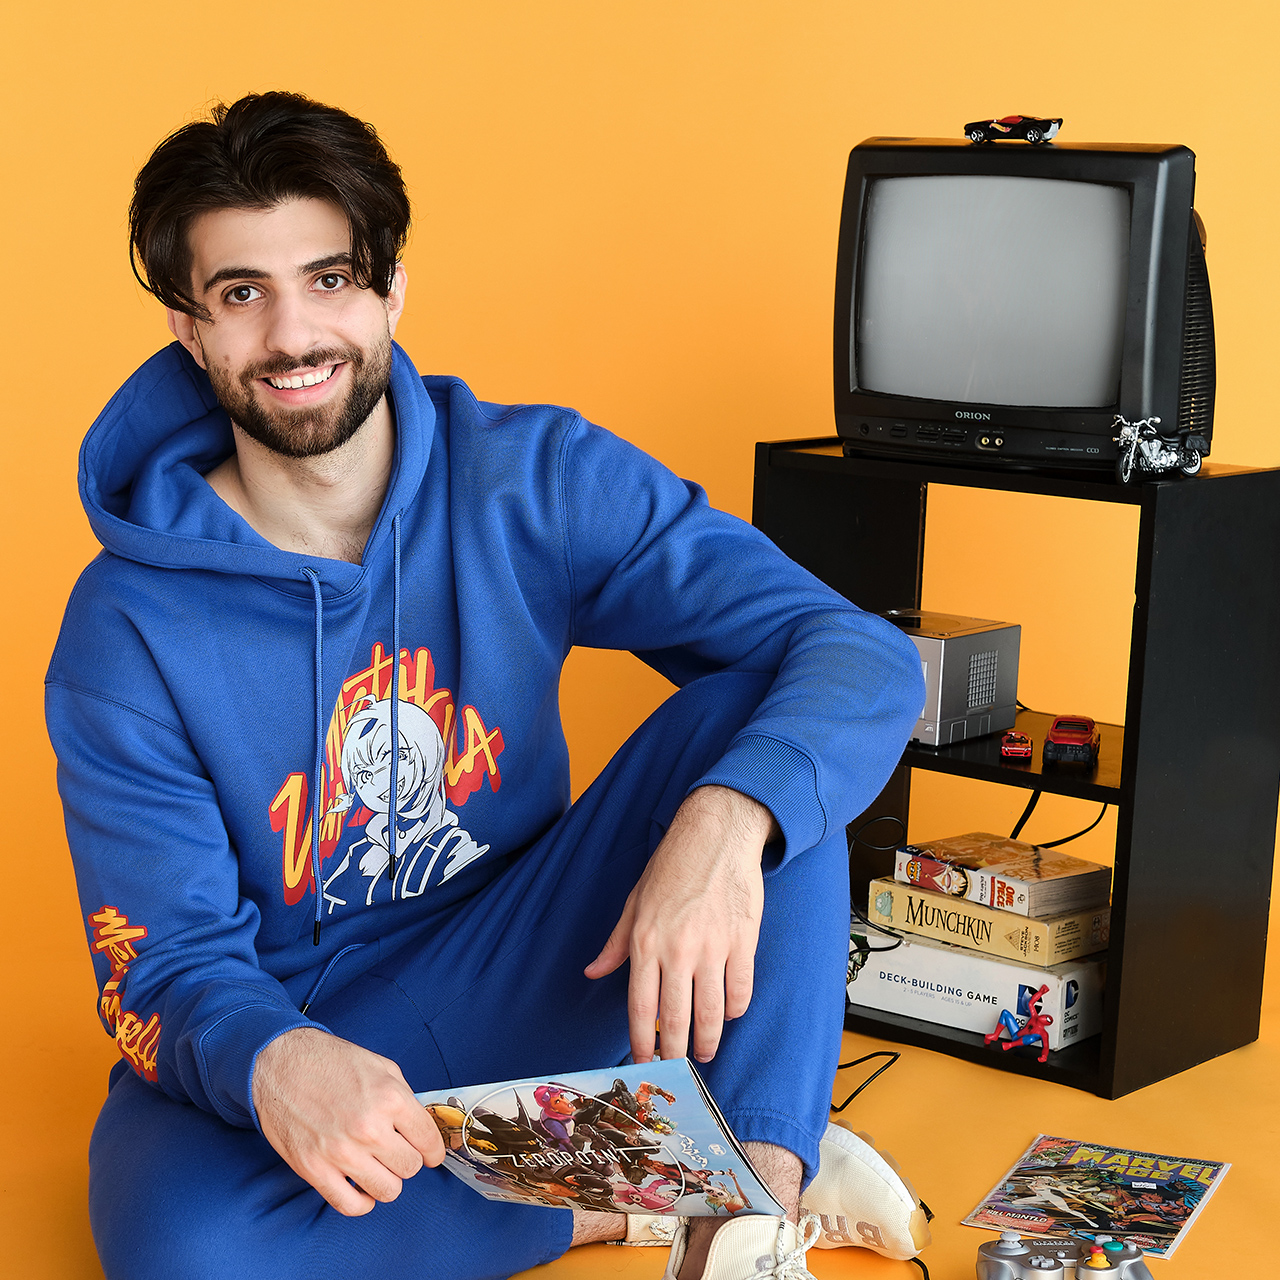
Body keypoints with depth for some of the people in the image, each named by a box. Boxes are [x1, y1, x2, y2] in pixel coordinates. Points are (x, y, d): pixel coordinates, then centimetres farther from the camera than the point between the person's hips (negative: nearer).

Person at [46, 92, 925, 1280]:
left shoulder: (538, 480, -10)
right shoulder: (127, 633, -13)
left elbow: (865, 658, -17)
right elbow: (169, 964, -12)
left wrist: (727, 822, -40)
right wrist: (269, 1061, -38)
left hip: (523, 983, 2)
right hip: (283, 1021, -1)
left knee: (760, 707, -19)